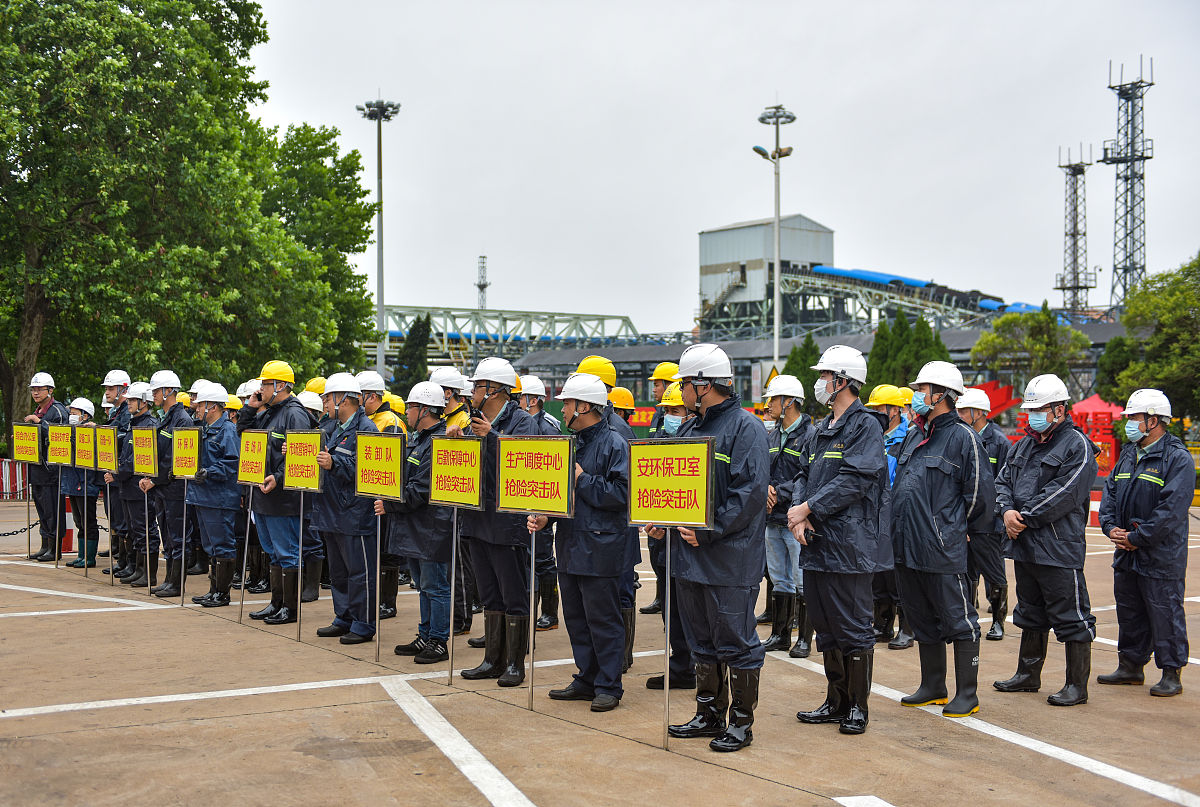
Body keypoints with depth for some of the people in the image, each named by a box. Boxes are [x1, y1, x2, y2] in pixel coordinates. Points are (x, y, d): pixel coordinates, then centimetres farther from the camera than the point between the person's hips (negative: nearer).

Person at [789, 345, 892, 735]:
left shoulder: (865, 425, -9)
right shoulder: (821, 430, 17)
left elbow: (854, 481, -19)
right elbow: (804, 474, 15)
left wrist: (807, 509, -15)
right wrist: (798, 511, -5)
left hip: (850, 545, -9)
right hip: (817, 543, 9)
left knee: (853, 628, 0)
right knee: (826, 626, 14)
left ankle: (858, 707, 11)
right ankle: (835, 702, 25)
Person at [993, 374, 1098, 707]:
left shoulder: (1077, 446, -10)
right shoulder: (1025, 444, 16)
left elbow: (1062, 494, -19)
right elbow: (1002, 480, 13)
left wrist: (1025, 518, -16)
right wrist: (1008, 511, -7)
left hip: (1059, 548, -8)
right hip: (1023, 545, 8)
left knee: (1071, 619, 0)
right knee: (1030, 614, 19)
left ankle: (1077, 685, 9)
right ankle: (1028, 675, 31)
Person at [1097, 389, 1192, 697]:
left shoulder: (1178, 459, -12)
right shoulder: (1129, 454, 13)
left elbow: (1172, 508, -19)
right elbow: (1110, 492, 14)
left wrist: (1137, 537, -18)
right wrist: (1111, 527, -2)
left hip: (1161, 557, -8)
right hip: (1126, 555, 8)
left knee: (1164, 614, 0)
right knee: (1129, 612, 16)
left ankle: (1171, 674, 12)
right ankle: (1131, 666, 28)